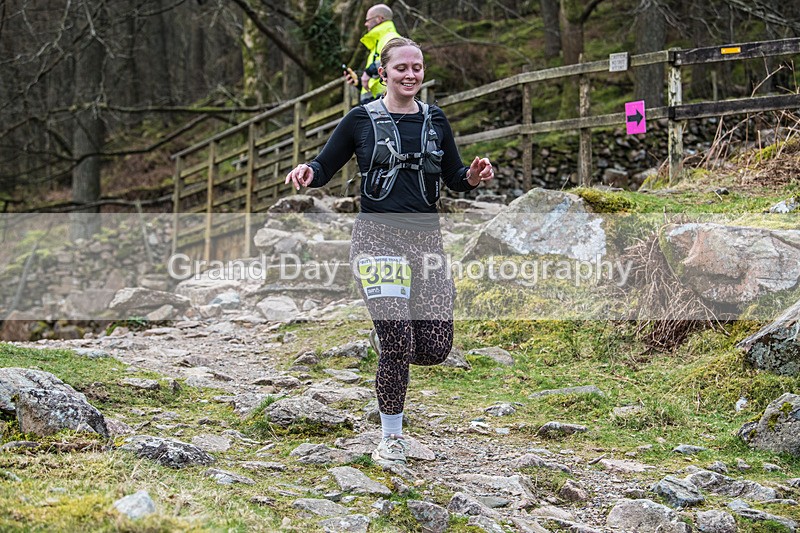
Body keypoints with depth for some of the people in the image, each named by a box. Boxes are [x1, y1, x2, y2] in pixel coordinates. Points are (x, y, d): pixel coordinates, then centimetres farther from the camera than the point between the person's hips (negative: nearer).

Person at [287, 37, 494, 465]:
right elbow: (324, 168, 5)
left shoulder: (435, 121, 11)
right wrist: (307, 172, -18)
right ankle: (391, 438, 8)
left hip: (425, 237, 4)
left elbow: (454, 178, 17)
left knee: (435, 349, -3)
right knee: (397, 344, -12)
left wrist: (473, 175, -6)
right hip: (377, 236, -4)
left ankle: (392, 342, 33)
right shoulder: (362, 119, 2)